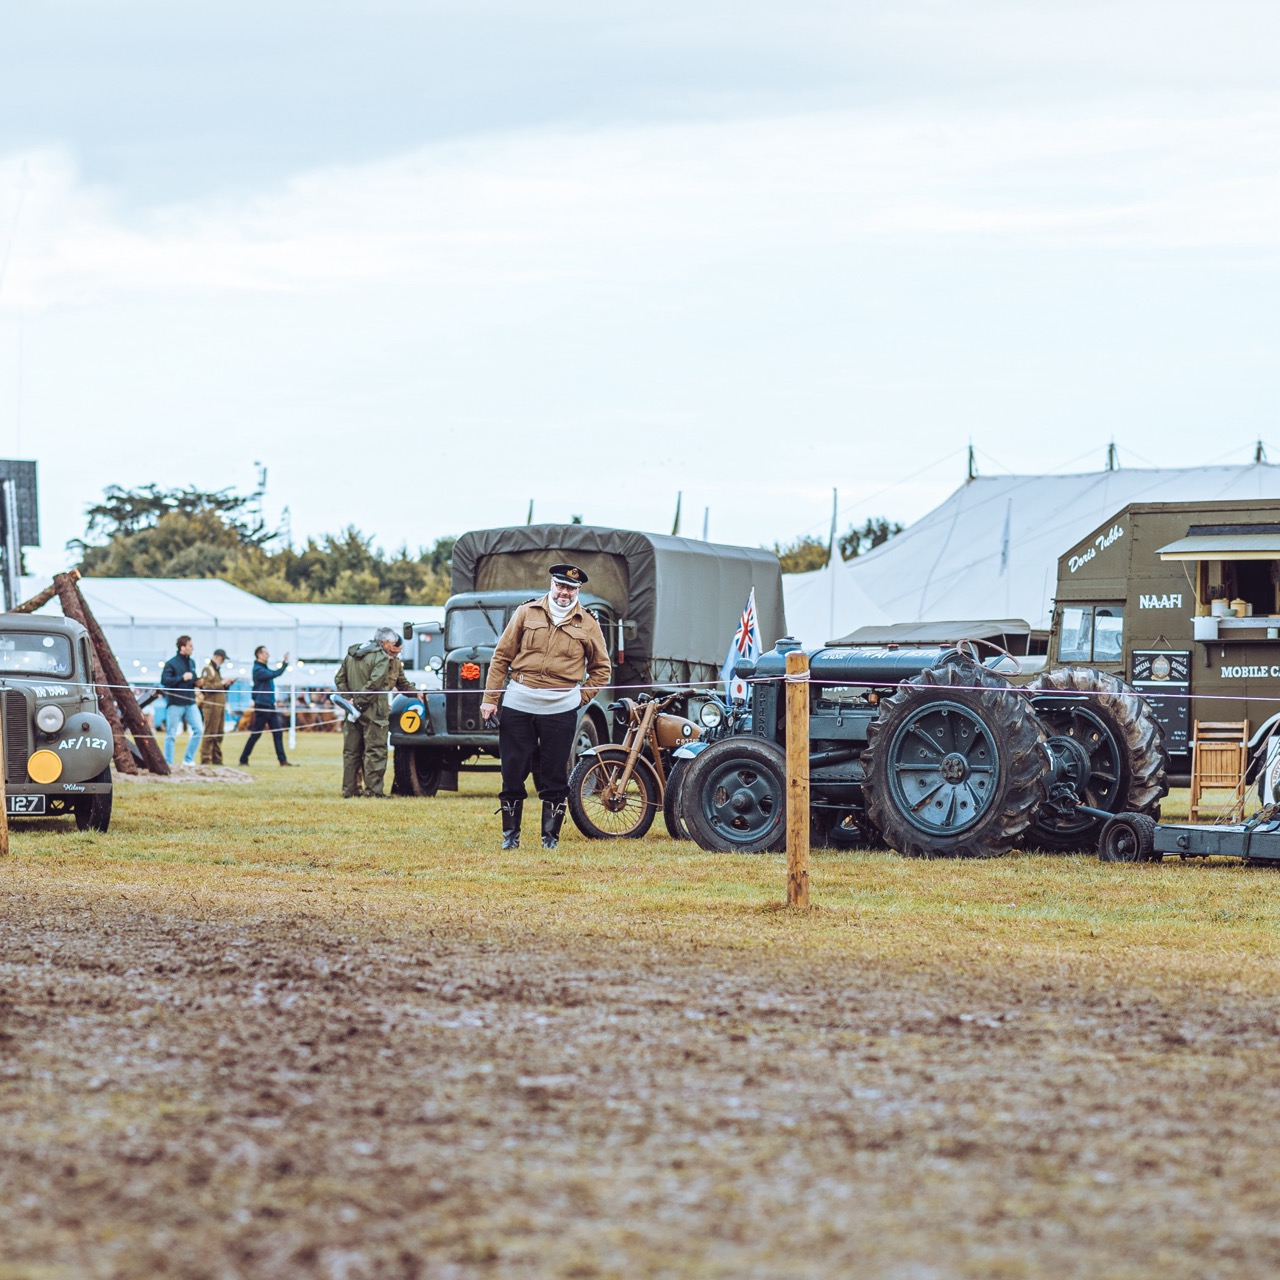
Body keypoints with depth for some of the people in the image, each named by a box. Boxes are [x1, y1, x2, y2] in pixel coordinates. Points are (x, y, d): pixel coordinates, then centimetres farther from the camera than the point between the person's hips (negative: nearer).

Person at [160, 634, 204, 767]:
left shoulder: (191, 663, 14)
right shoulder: (171, 663, -8)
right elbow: (164, 680, -18)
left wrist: (196, 682, 1)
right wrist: (182, 678, -23)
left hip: (190, 703, 6)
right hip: (175, 703, -6)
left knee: (198, 729, -4)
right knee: (171, 734, 0)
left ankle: (188, 760, 5)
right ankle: (168, 763, 7)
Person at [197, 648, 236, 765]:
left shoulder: (217, 670, 23)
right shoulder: (208, 669, -6)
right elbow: (207, 687, -16)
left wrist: (227, 684, 11)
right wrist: (222, 683, -13)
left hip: (220, 706, 9)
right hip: (211, 706, -9)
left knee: (219, 734, 10)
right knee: (210, 734, -10)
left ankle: (217, 759, 14)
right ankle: (205, 759, -10)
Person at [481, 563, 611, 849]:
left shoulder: (587, 624, 6)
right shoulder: (527, 613, 6)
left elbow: (601, 668, 14)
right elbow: (502, 656, 6)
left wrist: (581, 697, 2)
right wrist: (490, 698, 1)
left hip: (561, 708, 0)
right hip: (518, 704, 0)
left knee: (554, 777, 2)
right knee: (513, 772, 3)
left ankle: (550, 835, 11)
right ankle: (510, 834, 13)